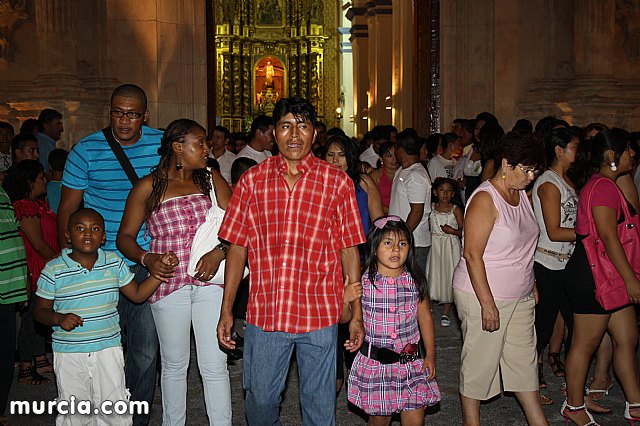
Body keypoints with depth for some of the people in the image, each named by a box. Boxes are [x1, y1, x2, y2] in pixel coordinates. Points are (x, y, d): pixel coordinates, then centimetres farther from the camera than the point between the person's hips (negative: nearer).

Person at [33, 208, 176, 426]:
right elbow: (40, 311, -1)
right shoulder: (54, 270, -7)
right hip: (69, 352, -2)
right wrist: (59, 318, -21)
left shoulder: (114, 263, 1)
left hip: (108, 348, 2)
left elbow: (137, 294, 7)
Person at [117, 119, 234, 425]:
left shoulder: (211, 180, 8)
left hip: (209, 281, 1)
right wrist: (147, 259, -14)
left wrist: (218, 252, -14)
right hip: (168, 283, -1)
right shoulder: (148, 187, 3)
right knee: (174, 364, 13)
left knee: (215, 365, 0)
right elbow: (125, 237, 4)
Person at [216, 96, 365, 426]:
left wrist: (356, 314, 0)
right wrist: (226, 310, 3)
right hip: (264, 312, 1)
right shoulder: (252, 180, 3)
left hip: (320, 313, -1)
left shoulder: (337, 182, 0)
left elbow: (349, 250, 1)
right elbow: (237, 247, 5)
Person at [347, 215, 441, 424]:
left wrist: (430, 355, 7)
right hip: (374, 362, -2)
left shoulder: (415, 281, -2)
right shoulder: (363, 281, -9)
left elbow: (425, 317, 8)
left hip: (410, 361, 2)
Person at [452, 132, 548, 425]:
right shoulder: (485, 199, -17)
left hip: (520, 297, 8)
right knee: (479, 364, 5)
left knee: (525, 360, 15)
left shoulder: (521, 194, 8)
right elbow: (472, 255, -21)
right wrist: (488, 304, -22)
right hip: (483, 295, -8)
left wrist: (532, 286, 17)